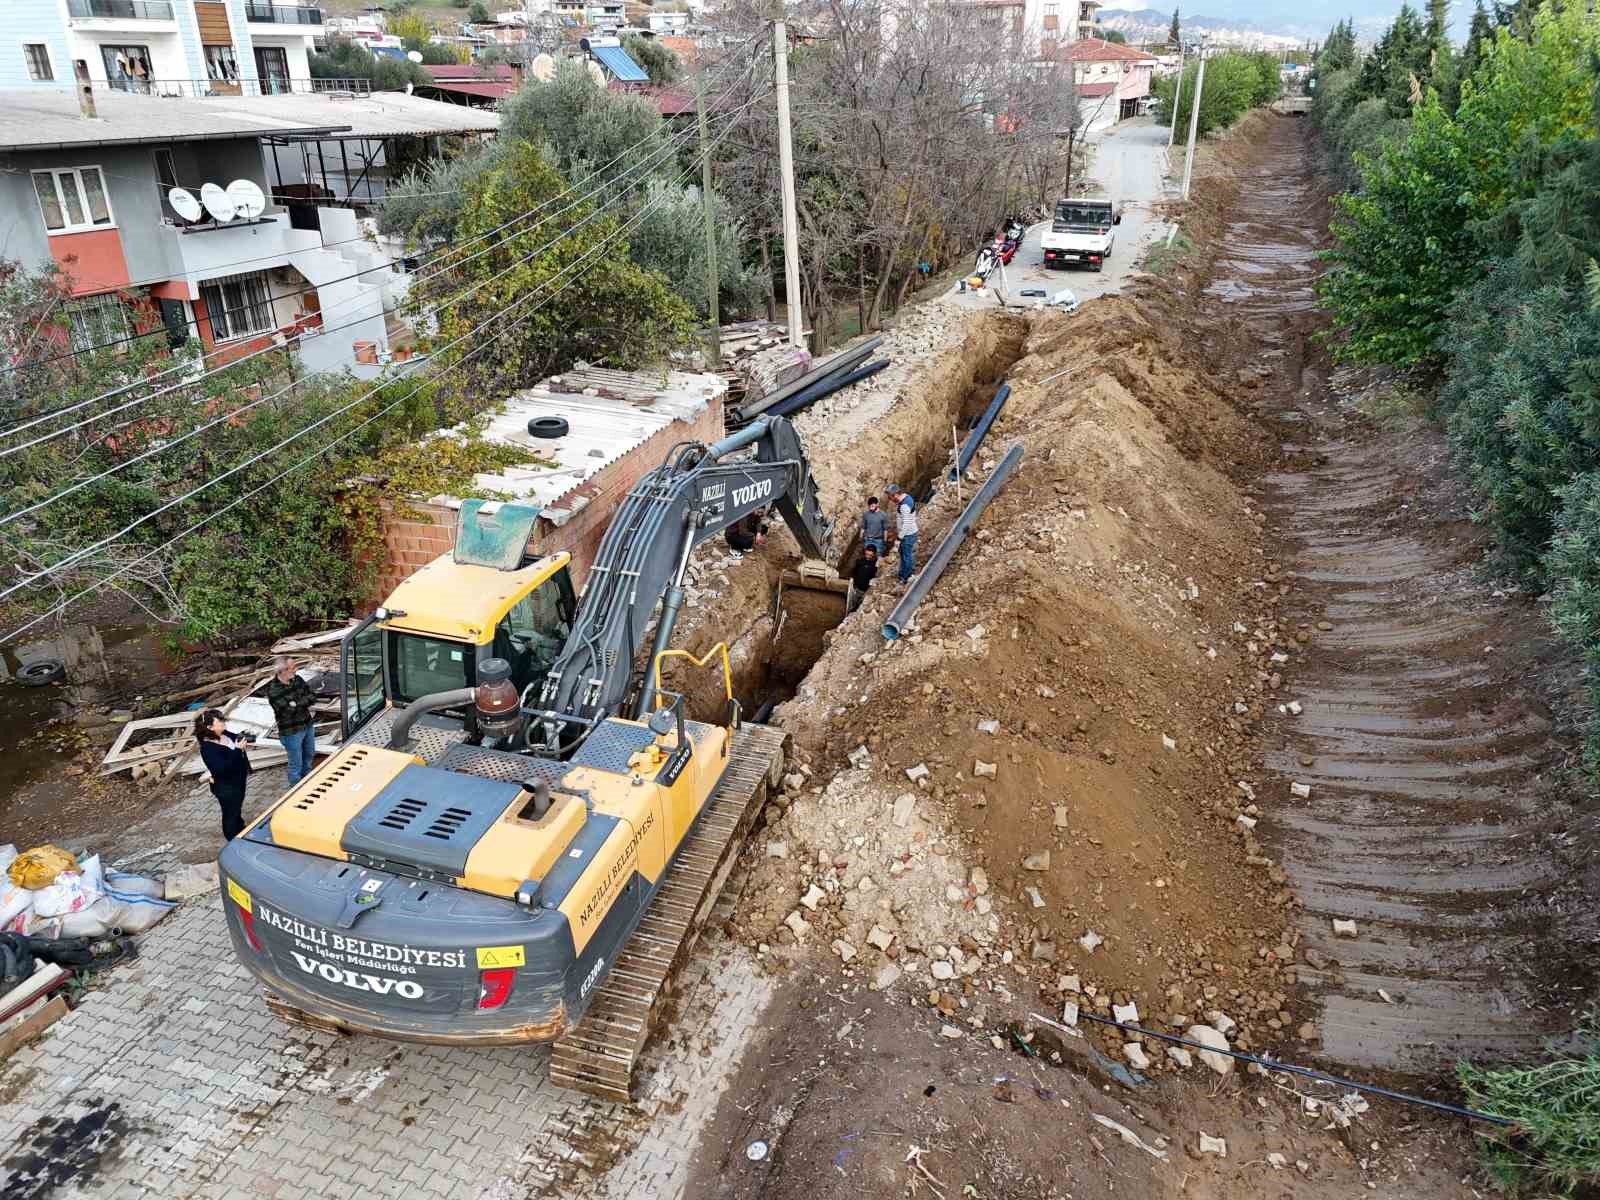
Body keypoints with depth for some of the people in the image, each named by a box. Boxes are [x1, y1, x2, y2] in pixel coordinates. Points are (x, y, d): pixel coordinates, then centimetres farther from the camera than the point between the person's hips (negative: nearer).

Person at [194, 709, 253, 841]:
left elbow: (236, 738, 13)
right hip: (226, 787, -9)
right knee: (231, 814, 12)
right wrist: (238, 749, -38)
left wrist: (245, 738, -11)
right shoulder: (208, 748, -31)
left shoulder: (224, 734, -7)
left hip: (238, 780, 9)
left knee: (238, 808, 29)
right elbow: (223, 768, -37)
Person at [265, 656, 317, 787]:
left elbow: (313, 697, -7)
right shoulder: (272, 690, -23)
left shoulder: (297, 679, -3)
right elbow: (287, 710, -27)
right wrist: (304, 703, -15)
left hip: (308, 726, 7)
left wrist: (296, 704, -21)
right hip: (291, 732, -7)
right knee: (296, 764, 7)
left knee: (309, 756, 25)